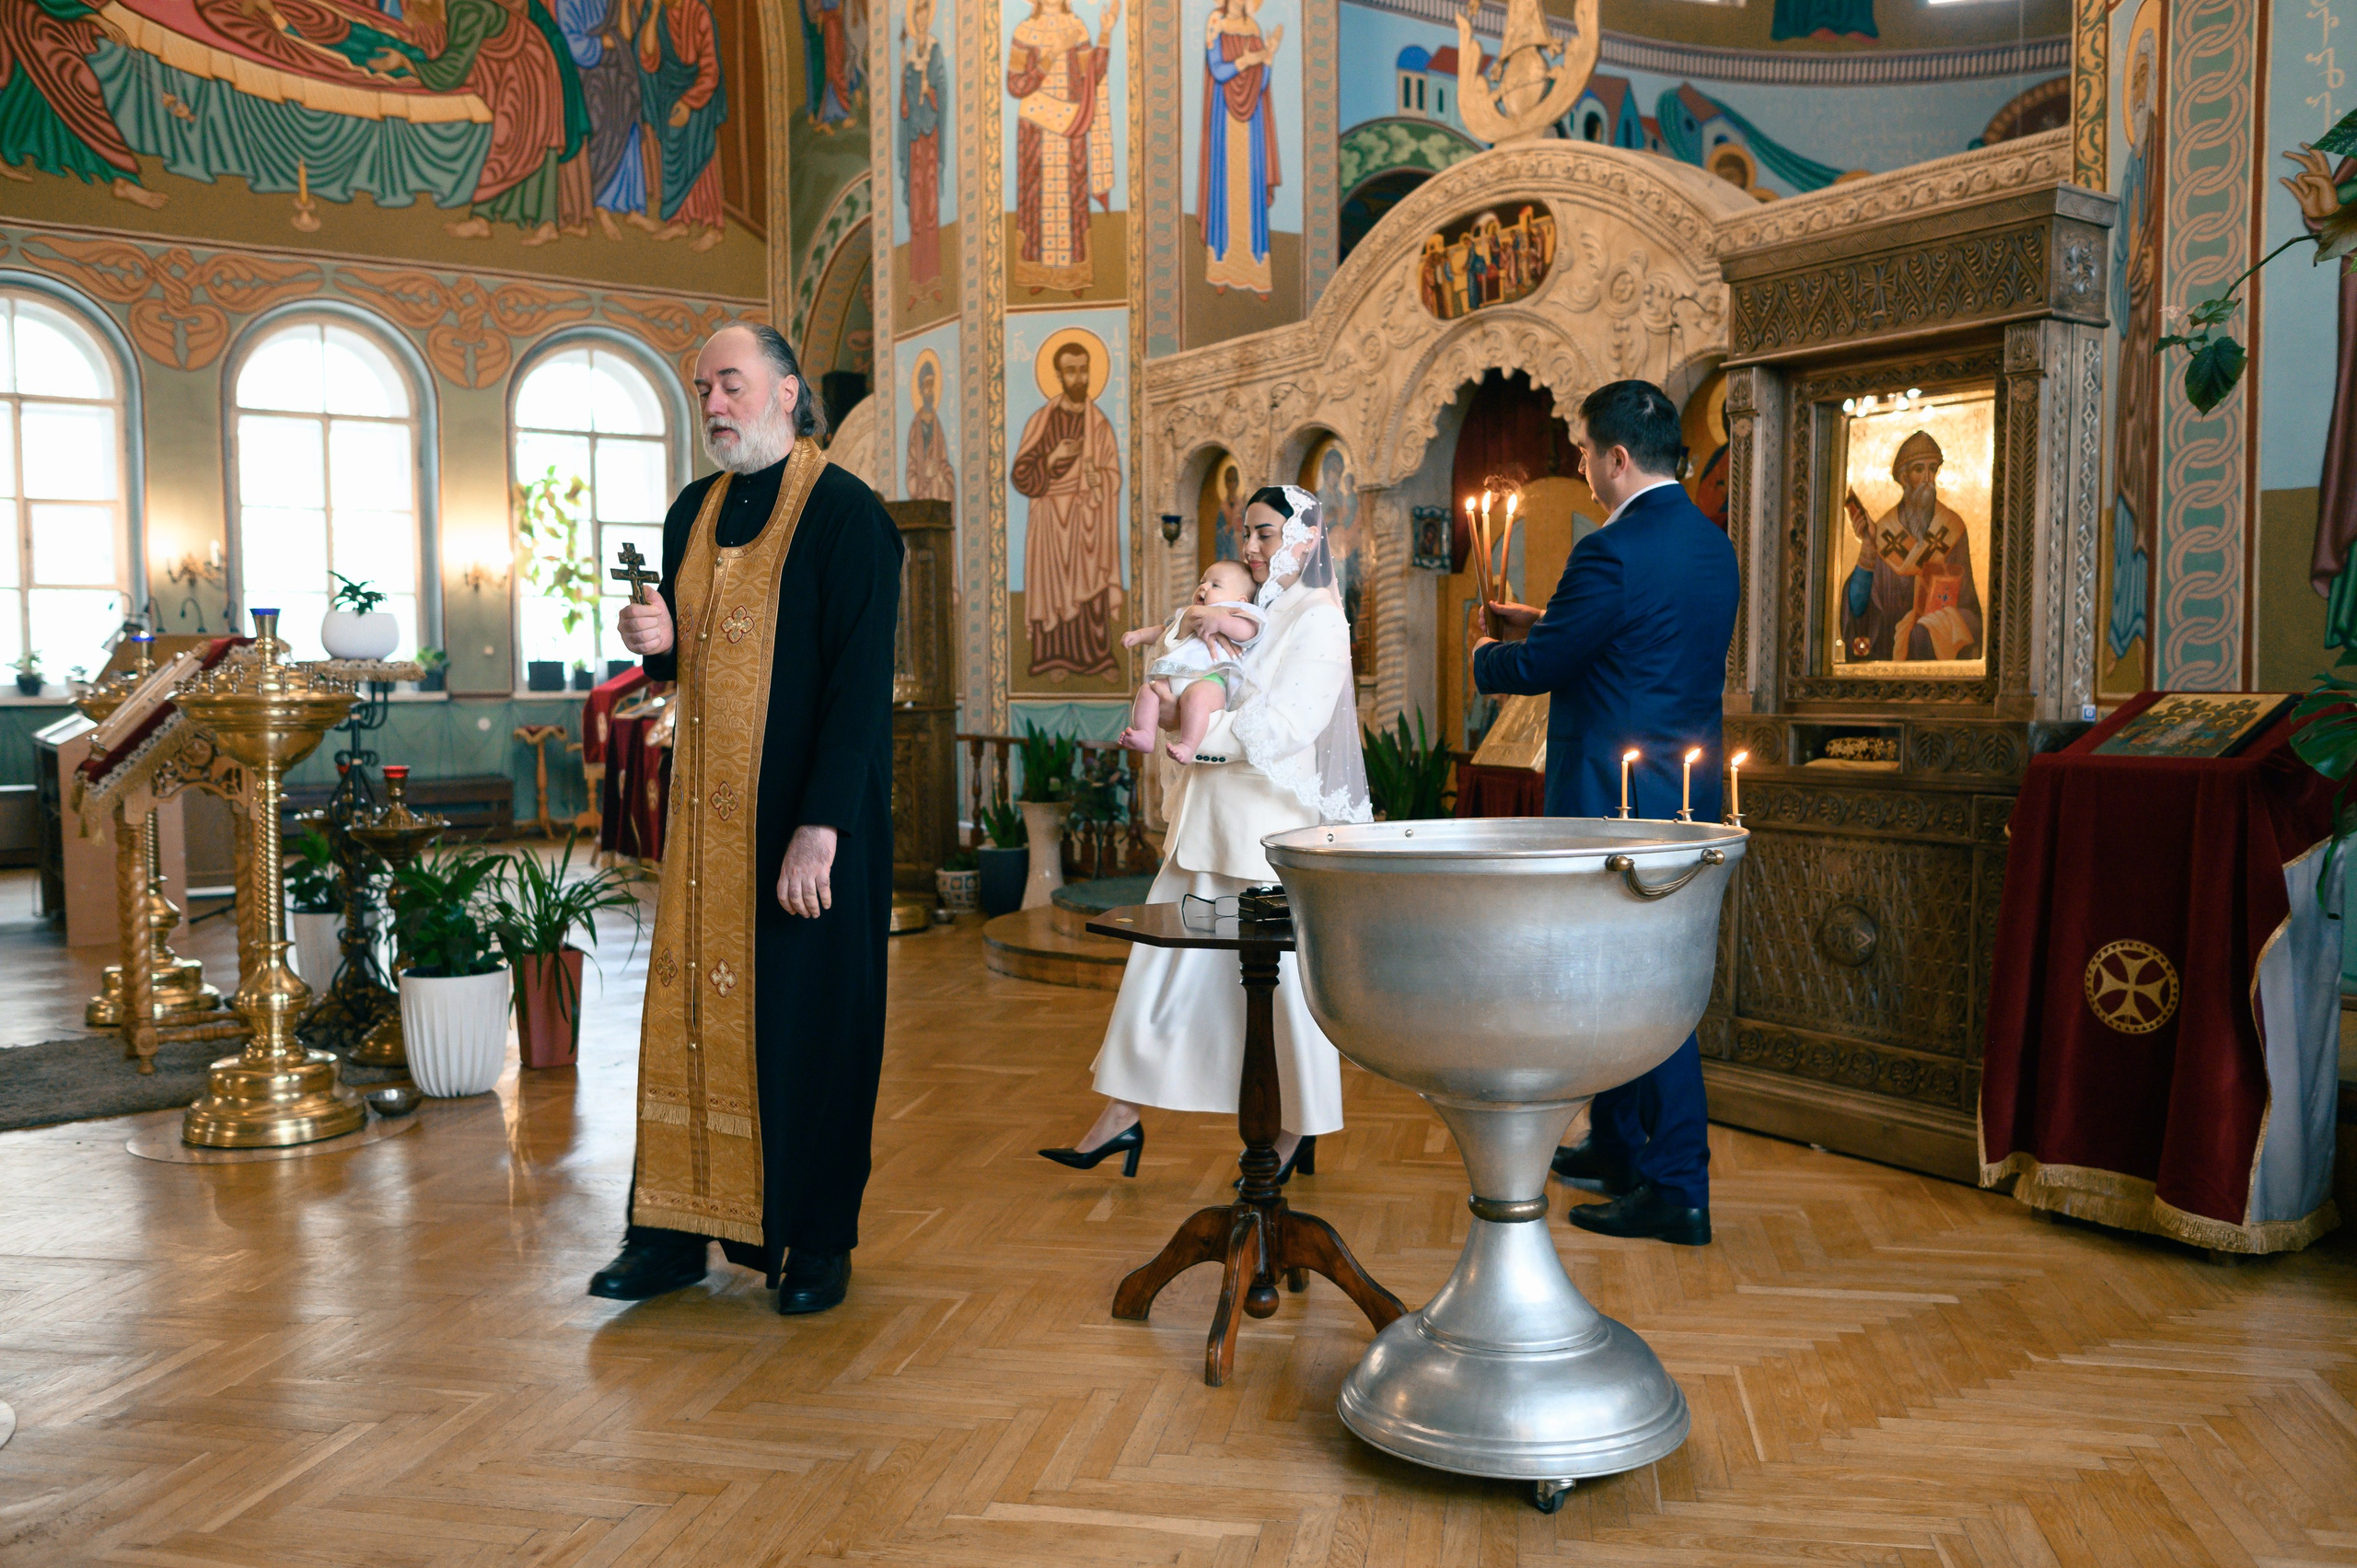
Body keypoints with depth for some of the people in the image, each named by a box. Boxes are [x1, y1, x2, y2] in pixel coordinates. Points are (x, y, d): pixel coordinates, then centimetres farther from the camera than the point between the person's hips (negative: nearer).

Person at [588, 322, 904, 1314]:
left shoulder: (845, 514, -10)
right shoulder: (694, 512, 12)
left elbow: (862, 678, -17)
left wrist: (821, 827, -23)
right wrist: (659, 642, -2)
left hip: (807, 818, -6)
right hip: (706, 815, 6)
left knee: (808, 1019, 4)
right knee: (691, 1008, 9)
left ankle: (819, 1239, 19)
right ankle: (677, 1231, 22)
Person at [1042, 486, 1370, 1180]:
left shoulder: (1319, 620, -6)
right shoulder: (1242, 610, 17)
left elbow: (1287, 723, -17)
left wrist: (1196, 737, -18)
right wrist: (1189, 627, 5)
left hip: (1275, 823, -7)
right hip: (1209, 821, 7)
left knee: (1287, 978, 2)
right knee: (1163, 965, 5)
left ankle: (1300, 1132, 17)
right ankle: (1121, 1116, 11)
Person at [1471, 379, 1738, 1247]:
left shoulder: (1613, 551, -19)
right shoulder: (1711, 542, 11)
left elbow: (1538, 667, -13)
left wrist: (1490, 656, 9)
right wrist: (1544, 624, 22)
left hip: (1620, 800, -10)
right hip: (1687, 793, 10)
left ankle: (1676, 1189, 4)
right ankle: (1617, 1148, 32)